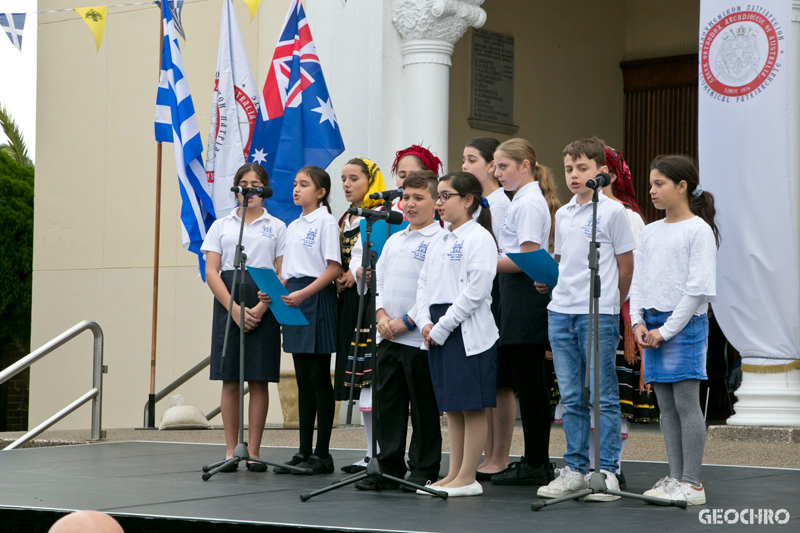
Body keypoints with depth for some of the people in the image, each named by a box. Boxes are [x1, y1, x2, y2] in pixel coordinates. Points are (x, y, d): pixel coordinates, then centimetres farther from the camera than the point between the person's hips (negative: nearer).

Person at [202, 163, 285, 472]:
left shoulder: (277, 228, 9)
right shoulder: (221, 226, 12)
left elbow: (282, 275, 2)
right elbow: (211, 272, 3)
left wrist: (262, 307, -13)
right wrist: (234, 308, -10)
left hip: (265, 307, -1)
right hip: (228, 304, 1)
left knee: (259, 380, -2)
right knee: (230, 380, -1)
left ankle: (254, 451, 3)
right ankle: (231, 450, 4)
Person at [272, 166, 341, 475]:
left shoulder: (326, 222, -6)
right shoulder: (293, 227, 17)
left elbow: (334, 268, -13)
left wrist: (304, 293, -20)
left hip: (317, 299, -8)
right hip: (293, 300, 8)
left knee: (319, 379, -5)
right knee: (303, 380, 8)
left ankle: (322, 454, -2)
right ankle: (304, 452, 11)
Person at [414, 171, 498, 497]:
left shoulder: (479, 238, -8)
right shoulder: (439, 243, 17)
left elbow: (475, 291, -16)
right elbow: (424, 284, 17)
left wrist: (442, 327, -15)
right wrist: (425, 322, -1)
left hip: (468, 332, -8)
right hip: (438, 332, 8)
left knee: (472, 406, -3)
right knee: (451, 407, 11)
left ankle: (467, 478, -1)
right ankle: (453, 475, 16)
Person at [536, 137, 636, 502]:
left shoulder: (612, 212, -4)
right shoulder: (563, 214, 14)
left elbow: (625, 266, -1)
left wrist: (608, 305, 4)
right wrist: (547, 281, 8)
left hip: (599, 316, -6)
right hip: (560, 313, 6)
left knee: (603, 396, -2)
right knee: (571, 397, 9)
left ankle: (607, 472, 3)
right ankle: (575, 469, 15)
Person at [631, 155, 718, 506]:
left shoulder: (699, 230, -6)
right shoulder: (650, 232, 15)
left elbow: (699, 287, -12)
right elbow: (639, 280, 16)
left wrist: (668, 330, -14)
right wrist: (638, 322, 1)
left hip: (685, 323, -7)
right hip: (653, 325, 7)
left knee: (686, 401, -7)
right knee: (665, 404, 7)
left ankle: (692, 483, -5)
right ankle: (675, 478, 12)